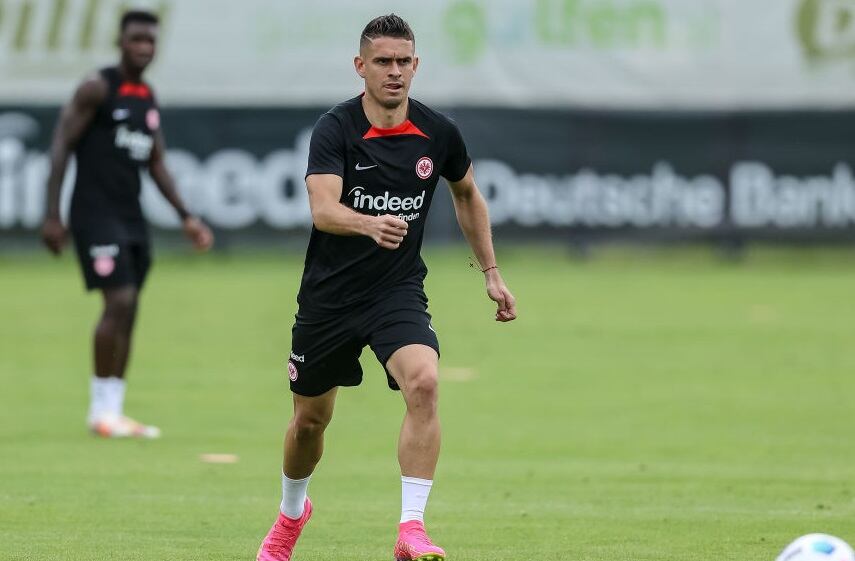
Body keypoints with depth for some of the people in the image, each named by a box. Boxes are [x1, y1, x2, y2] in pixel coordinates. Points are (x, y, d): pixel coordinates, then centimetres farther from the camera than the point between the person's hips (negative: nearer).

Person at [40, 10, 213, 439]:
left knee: (127, 311, 5)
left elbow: (157, 165, 20)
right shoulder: (98, 88, -7)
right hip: (96, 213, -7)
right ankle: (101, 410, -9)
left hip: (131, 217, 7)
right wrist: (52, 216, -14)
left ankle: (113, 412, 10)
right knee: (120, 301, -16)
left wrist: (186, 217, 12)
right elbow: (61, 146, -9)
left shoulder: (149, 99, 14)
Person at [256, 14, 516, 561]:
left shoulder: (439, 133, -4)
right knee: (311, 419, 15)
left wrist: (491, 272, 15)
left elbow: (467, 195, 17)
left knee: (424, 383, -28)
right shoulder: (336, 129, -15)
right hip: (330, 294, -1)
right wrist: (370, 224, -51)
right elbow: (323, 209, -31)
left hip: (399, 291, 1)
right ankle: (292, 512, 47)